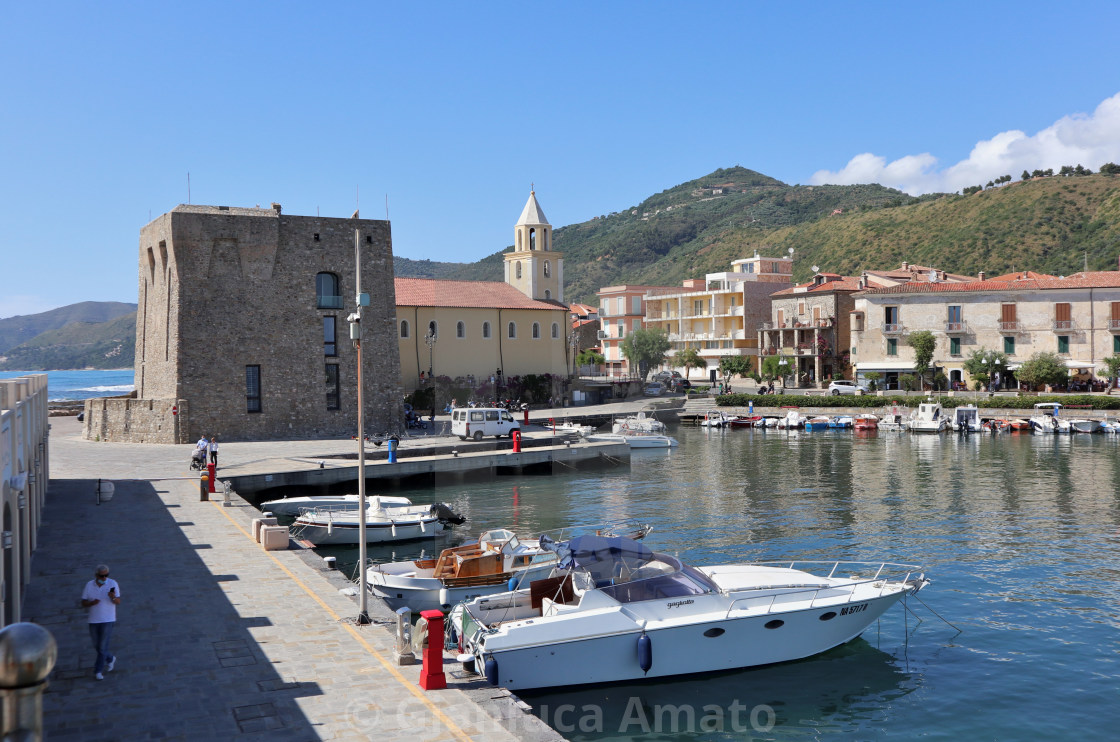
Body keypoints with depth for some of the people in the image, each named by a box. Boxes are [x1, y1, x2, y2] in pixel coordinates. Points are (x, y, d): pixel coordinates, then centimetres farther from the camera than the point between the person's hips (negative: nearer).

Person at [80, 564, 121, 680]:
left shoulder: (112, 583, -7)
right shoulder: (89, 585, 0)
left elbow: (118, 602, -9)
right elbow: (83, 603, 1)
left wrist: (113, 597, -31)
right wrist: (92, 602, -20)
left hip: (108, 620, -3)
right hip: (93, 620, 4)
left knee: (103, 646, -5)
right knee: (97, 646, 14)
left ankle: (98, 672, 4)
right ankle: (110, 659, 40)